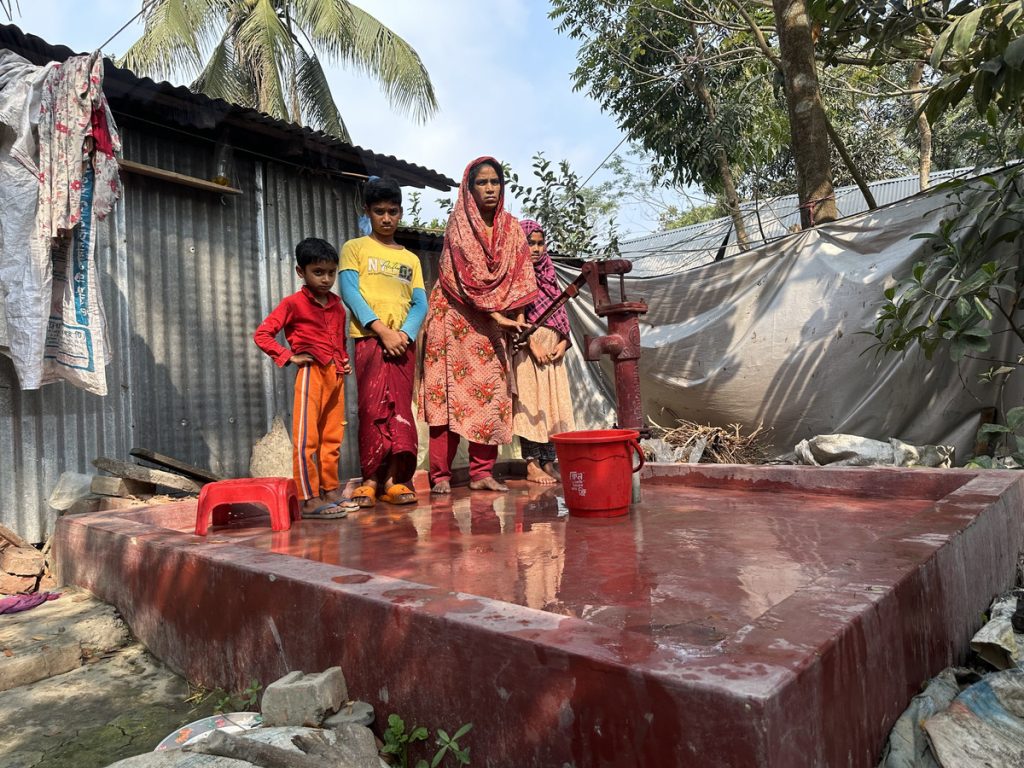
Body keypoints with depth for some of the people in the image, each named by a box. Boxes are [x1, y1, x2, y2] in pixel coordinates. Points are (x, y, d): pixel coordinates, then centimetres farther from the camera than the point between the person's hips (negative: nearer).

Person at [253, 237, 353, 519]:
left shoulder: (337, 305, 15)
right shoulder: (294, 303, -4)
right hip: (312, 373, -7)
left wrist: (345, 360, 12)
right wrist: (290, 357, -13)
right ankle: (310, 500, -3)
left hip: (336, 376, 7)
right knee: (307, 438, -6)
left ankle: (331, 491, 23)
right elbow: (261, 334, -7)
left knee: (332, 437, 12)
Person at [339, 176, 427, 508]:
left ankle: (394, 478, 0)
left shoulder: (411, 259, 21)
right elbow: (350, 293, -3)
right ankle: (371, 478, -4)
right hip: (369, 337, -3)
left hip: (404, 341, 3)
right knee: (373, 408, -8)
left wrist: (405, 333, -11)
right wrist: (382, 329, -15)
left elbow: (420, 303, 10)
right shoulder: (355, 248, 11)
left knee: (400, 408, -2)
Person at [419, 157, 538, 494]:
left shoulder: (511, 226, 9)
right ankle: (440, 475, -2)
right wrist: (498, 315, -18)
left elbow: (519, 274, 5)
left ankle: (482, 472, 8)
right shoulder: (459, 224, -5)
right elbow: (465, 276, -13)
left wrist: (518, 316, -8)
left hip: (493, 323, 5)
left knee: (492, 394, 1)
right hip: (456, 318, -4)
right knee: (450, 392, -6)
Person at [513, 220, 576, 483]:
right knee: (530, 404, -6)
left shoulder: (547, 275, 19)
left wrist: (563, 342, 1)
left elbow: (560, 312, 16)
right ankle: (532, 466, -1)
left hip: (553, 348, 7)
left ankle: (549, 464, 10)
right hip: (527, 347, -7)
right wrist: (533, 345, -17)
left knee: (552, 404, 5)